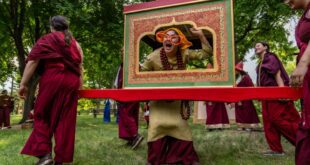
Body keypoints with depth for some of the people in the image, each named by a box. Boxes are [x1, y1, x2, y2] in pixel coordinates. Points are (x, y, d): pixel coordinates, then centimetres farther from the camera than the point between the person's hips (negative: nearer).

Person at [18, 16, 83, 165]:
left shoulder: (46, 40, 8)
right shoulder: (75, 43, 19)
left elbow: (33, 61, -3)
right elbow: (80, 66, 16)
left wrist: (23, 84, -3)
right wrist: (78, 85, 20)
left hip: (52, 80, -3)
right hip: (71, 82, 4)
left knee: (42, 115, 8)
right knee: (65, 120, 4)